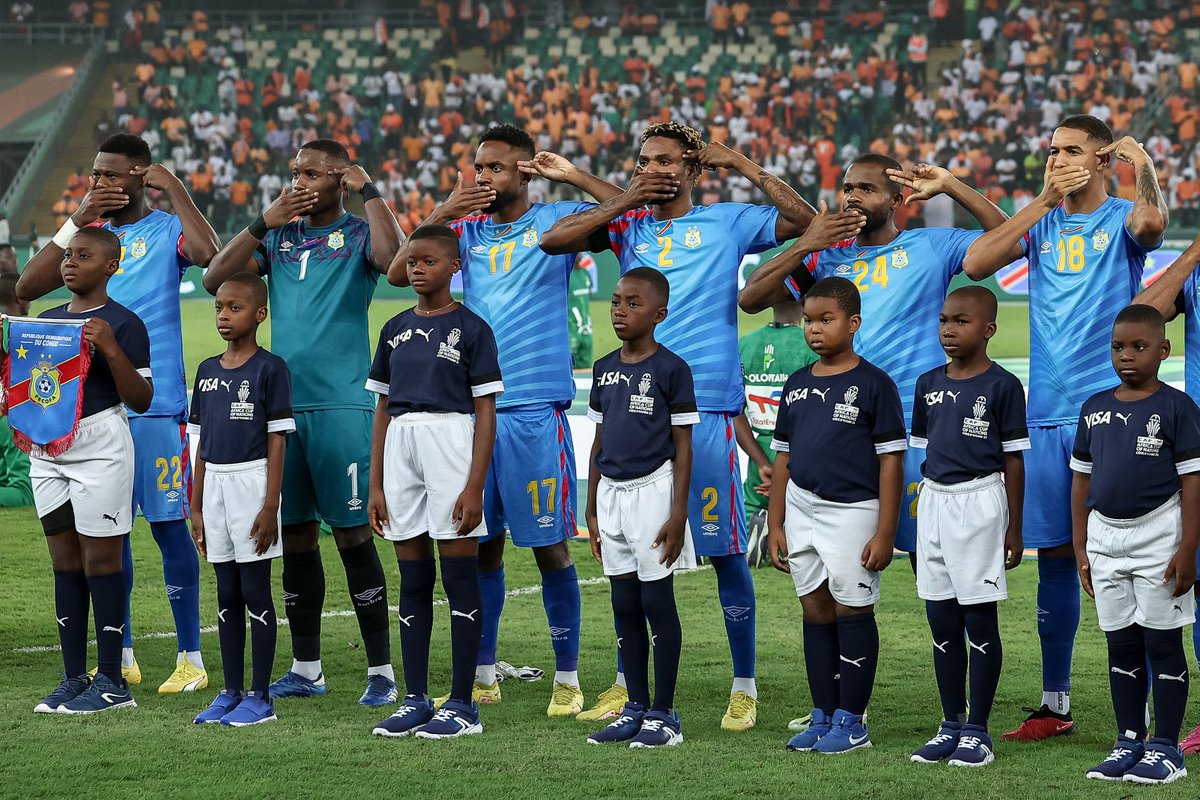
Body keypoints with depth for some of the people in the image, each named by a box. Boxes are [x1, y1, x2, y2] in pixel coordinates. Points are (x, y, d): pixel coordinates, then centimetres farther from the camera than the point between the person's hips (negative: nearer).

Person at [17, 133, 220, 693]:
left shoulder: (165, 231, -3)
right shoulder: (89, 232, 12)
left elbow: (208, 253, -26)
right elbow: (28, 287, 2)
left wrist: (175, 188, -17)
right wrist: (76, 221, -5)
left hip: (155, 405, -5)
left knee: (168, 524, -2)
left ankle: (190, 658, 4)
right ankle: (121, 657, 17)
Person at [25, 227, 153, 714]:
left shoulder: (123, 324, -6)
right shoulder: (46, 320, 14)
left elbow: (141, 400, -10)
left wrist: (110, 349, -21)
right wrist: (12, 350, 4)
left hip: (100, 445, -7)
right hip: (47, 448, 7)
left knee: (101, 560, -4)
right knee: (65, 562, 9)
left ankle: (111, 681, 1)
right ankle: (74, 678, 14)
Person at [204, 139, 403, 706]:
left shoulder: (357, 234, 0)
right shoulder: (279, 235, 14)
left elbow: (391, 258, -23)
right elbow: (215, 280, 4)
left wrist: (368, 190, -14)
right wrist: (264, 224, -3)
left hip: (340, 406, -5)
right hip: (282, 402, 5)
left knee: (353, 534, -5)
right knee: (294, 535, 9)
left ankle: (381, 671, 0)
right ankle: (305, 669, 18)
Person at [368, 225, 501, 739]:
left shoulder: (471, 329, -2)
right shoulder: (396, 330, 14)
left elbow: (486, 412, -5)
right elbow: (383, 409, 16)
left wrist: (475, 486, -13)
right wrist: (376, 485, 10)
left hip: (451, 441, -5)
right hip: (400, 447, 6)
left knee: (460, 581, -3)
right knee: (412, 583, 8)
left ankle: (462, 705, 0)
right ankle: (416, 702, 13)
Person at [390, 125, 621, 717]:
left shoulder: (556, 220, 1)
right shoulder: (467, 227, 12)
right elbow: (398, 274, 4)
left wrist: (574, 177, -11)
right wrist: (442, 215, -7)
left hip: (536, 408, -4)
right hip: (474, 405, 4)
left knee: (549, 546, -2)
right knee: (481, 544, 9)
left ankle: (567, 677, 7)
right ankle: (482, 674, 18)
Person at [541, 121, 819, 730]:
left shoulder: (728, 223, 4)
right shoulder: (626, 224, 11)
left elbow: (805, 221, -5)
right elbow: (553, 241, 1)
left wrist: (744, 167, -5)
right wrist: (624, 201, -4)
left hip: (707, 406, -3)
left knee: (725, 551, -1)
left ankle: (744, 687, 7)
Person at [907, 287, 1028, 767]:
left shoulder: (1002, 386, -5)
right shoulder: (929, 385, 10)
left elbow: (1013, 458, -4)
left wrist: (1014, 527, -5)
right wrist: (918, 521, 15)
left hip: (979, 500, -6)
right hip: (934, 501, 6)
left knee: (979, 620, -2)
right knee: (942, 623, 8)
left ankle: (978, 731, 4)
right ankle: (951, 726, 16)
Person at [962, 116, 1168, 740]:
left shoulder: (1119, 220, 2)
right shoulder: (1040, 224, 14)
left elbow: (1151, 224, -22)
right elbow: (975, 264, -3)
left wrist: (1144, 167, -33)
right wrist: (1044, 202, -6)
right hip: (1047, 414, 5)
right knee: (1053, 557, 8)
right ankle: (1055, 705, 16)